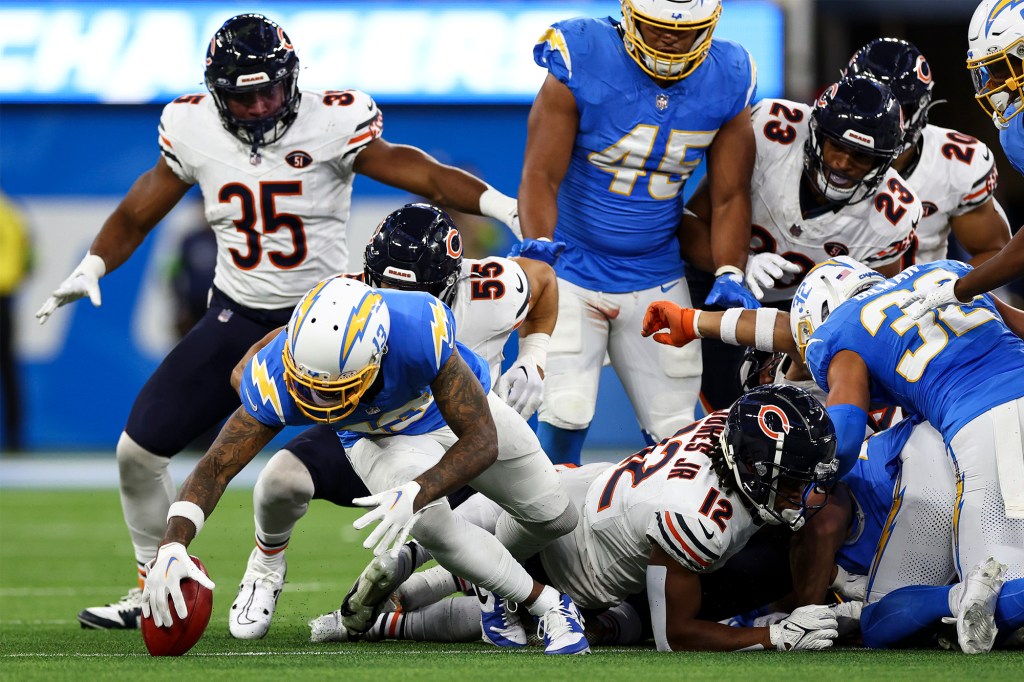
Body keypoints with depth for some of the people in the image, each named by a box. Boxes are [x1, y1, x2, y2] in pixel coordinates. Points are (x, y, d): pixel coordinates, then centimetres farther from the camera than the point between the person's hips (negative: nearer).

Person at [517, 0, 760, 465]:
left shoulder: (726, 83, -6)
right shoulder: (580, 65, -17)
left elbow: (730, 196, 2)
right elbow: (541, 175, -19)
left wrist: (729, 276, -11)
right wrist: (538, 245, -36)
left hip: (655, 281, 4)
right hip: (571, 268, -3)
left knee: (675, 431, 3)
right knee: (565, 414, -14)